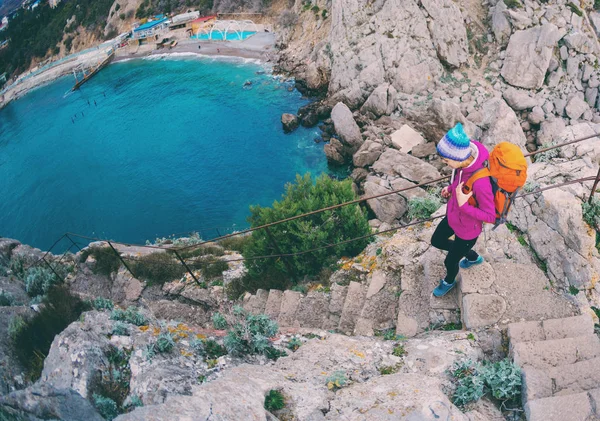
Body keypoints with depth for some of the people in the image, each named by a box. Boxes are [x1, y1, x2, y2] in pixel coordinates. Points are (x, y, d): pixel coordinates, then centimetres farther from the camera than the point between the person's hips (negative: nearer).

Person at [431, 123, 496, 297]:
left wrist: (463, 205, -36)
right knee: (437, 241, 30)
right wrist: (451, 188, -7)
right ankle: (473, 257, 54)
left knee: (450, 261, 20)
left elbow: (490, 216, -29)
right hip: (453, 216, 7)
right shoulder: (467, 156, -20)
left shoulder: (480, 182, -42)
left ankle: (449, 281, 57)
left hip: (467, 229, -7)